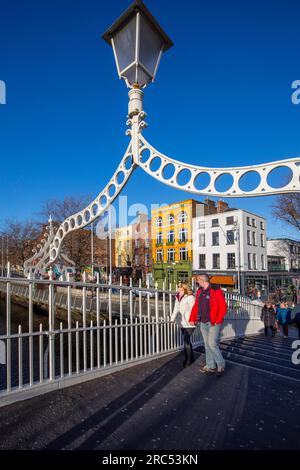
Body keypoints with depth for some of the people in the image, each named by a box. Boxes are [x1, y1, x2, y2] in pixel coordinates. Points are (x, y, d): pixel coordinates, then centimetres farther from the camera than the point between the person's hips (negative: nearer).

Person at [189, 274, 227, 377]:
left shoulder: (216, 291, -12)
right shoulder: (199, 292, 9)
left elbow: (223, 307, -14)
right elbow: (196, 306, 13)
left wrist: (217, 321, -17)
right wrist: (192, 319, 5)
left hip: (213, 323, -7)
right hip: (203, 323, 7)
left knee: (212, 344, -7)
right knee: (207, 345, 13)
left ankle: (221, 365, 14)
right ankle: (210, 366, 26)